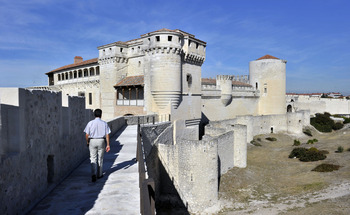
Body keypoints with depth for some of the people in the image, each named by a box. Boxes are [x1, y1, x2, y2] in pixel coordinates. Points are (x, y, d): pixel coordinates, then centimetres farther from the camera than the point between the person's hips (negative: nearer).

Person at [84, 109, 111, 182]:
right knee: (100, 158, 13)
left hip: (92, 141, 0)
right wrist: (108, 145, -2)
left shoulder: (90, 123, -3)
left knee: (93, 159, 6)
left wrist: (87, 142, 14)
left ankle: (93, 174, -10)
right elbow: (107, 135, -5)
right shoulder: (104, 123, -3)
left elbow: (87, 135, -3)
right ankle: (99, 174, 22)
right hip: (101, 141, 0)